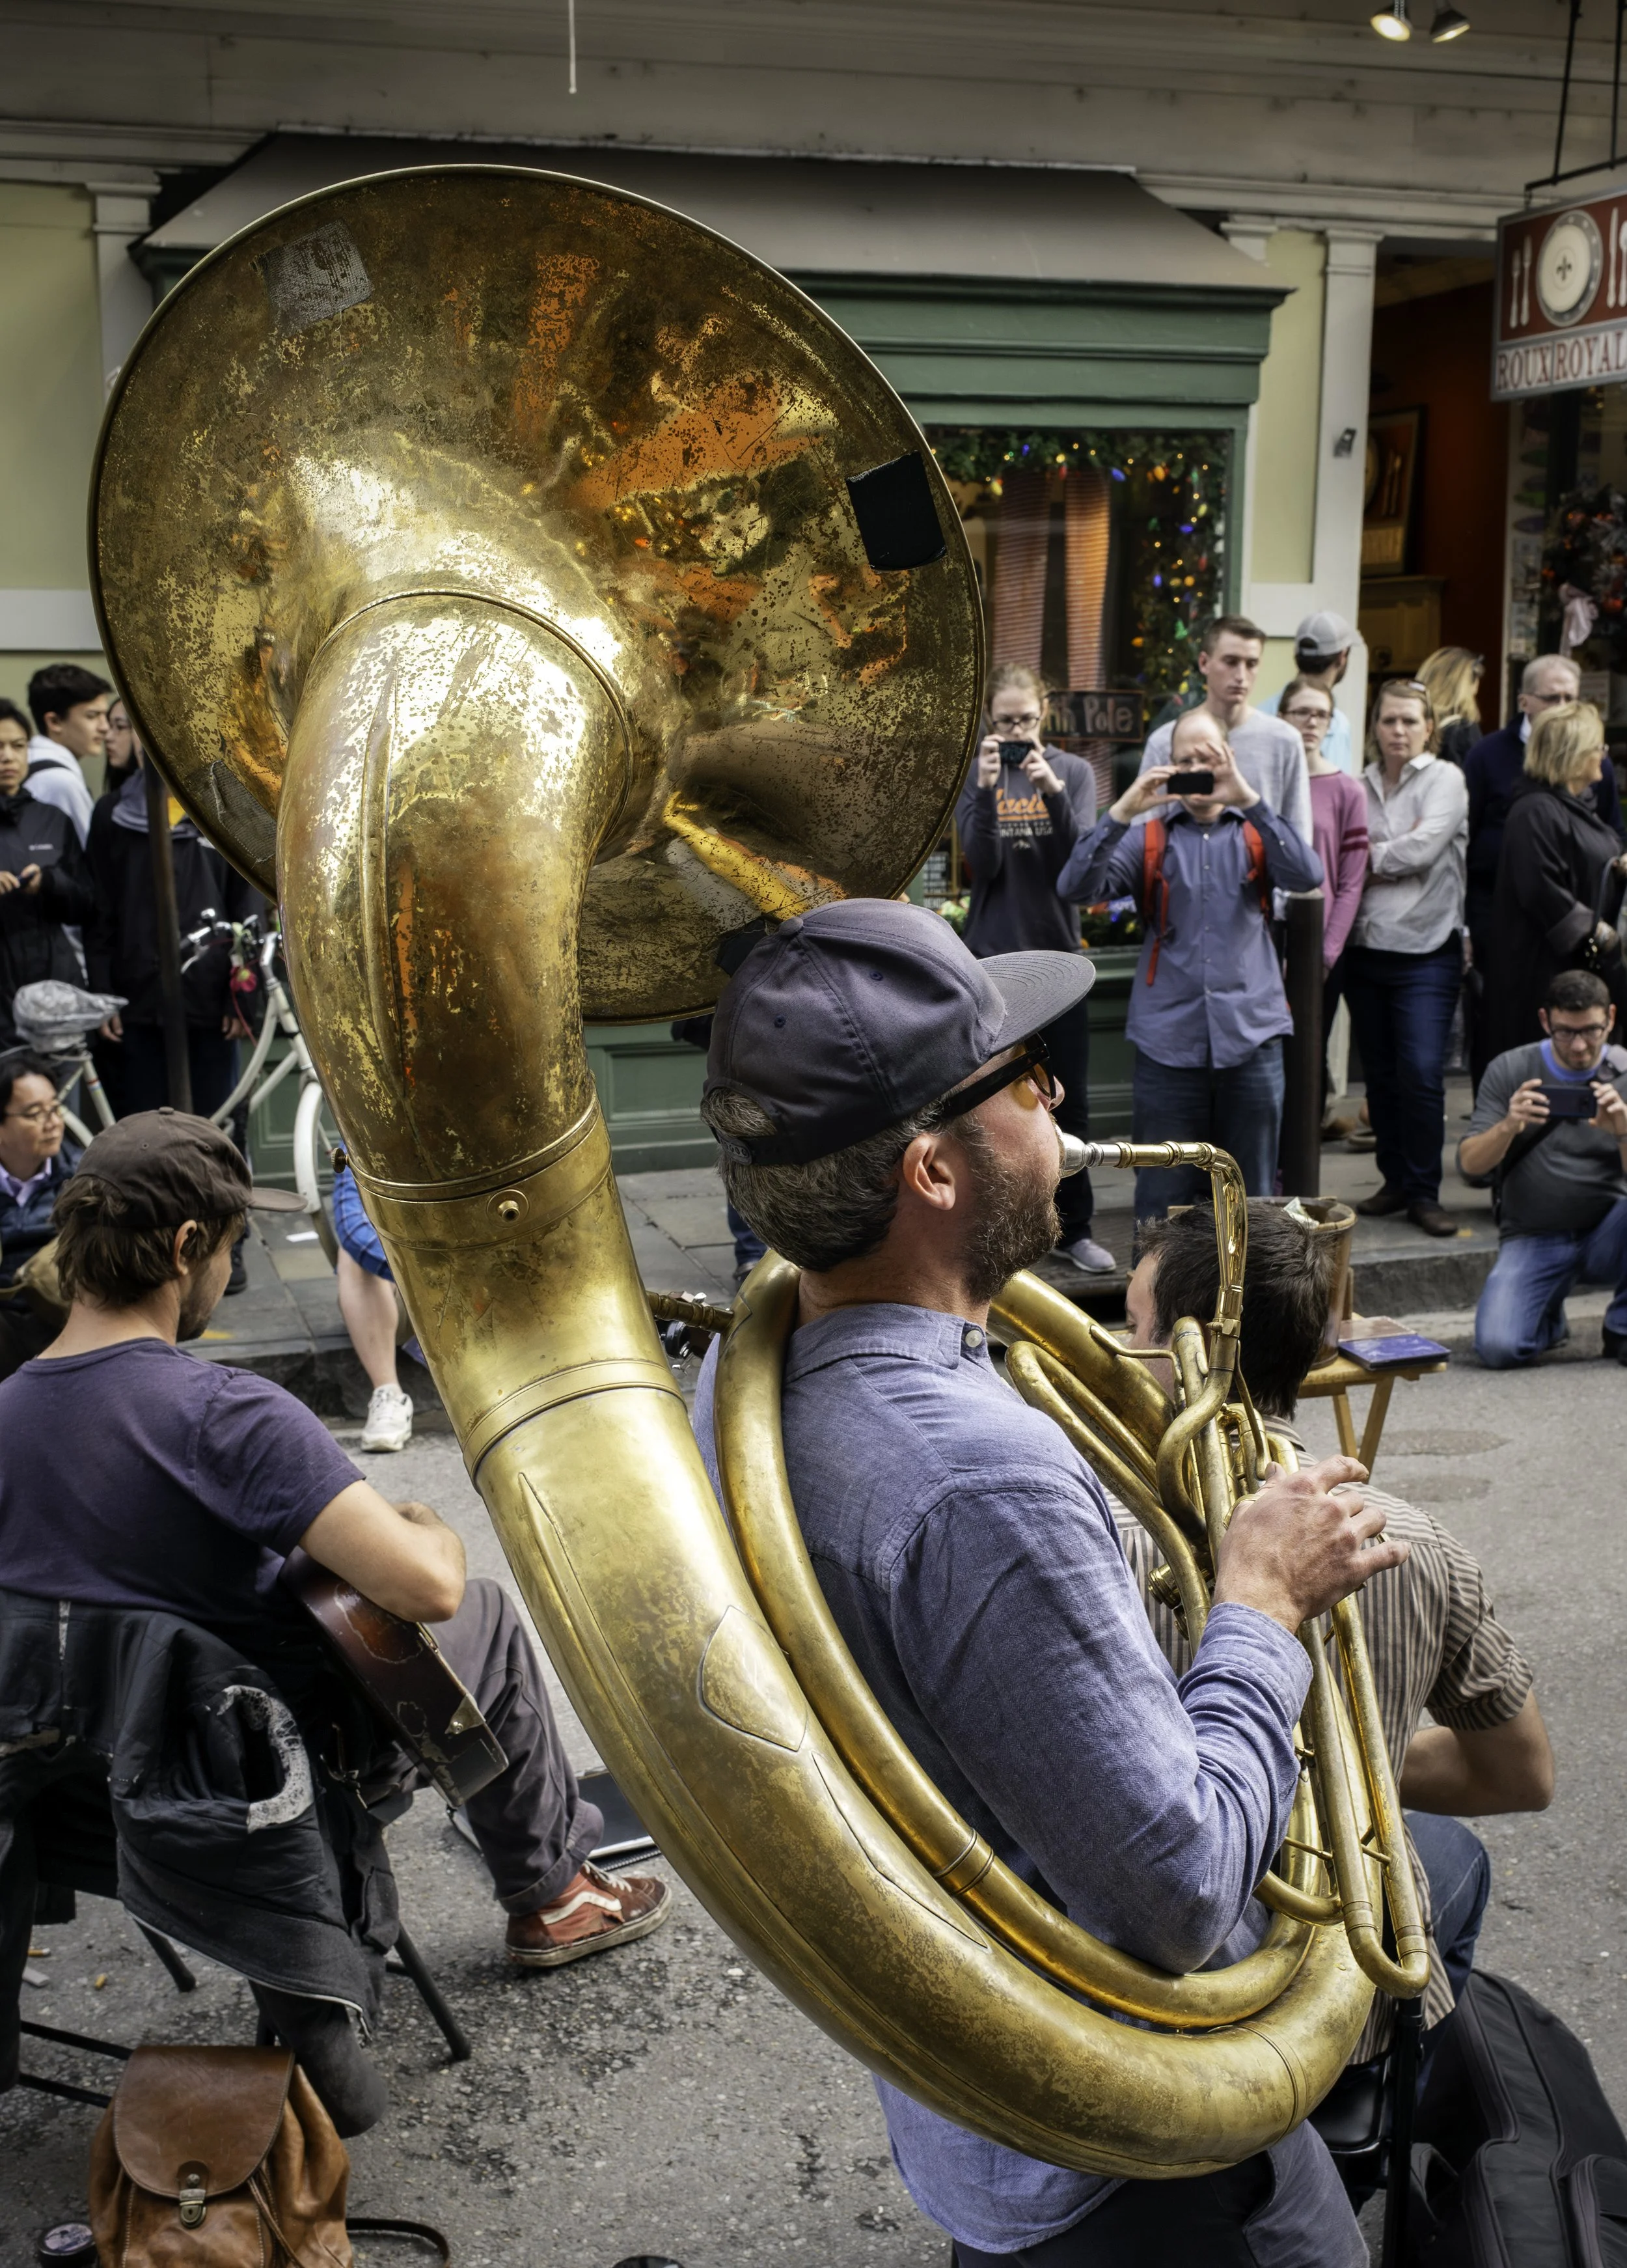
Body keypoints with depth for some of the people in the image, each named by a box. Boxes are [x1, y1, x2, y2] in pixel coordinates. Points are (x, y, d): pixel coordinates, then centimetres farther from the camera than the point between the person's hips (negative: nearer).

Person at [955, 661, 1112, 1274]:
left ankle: (1076, 1227, 16)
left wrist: (1053, 792, -23)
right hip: (991, 954, -1)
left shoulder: (1074, 771, 2)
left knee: (1070, 1096, 5)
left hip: (1057, 953, 1)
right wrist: (987, 790, -23)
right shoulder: (974, 775, -1)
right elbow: (983, 865, -11)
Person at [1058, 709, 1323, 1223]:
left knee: (1252, 1196, 9)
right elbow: (1077, 885, -6)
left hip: (1250, 1035, 1)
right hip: (1168, 1040, -1)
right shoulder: (1149, 838, 9)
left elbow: (1307, 876, -10)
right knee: (1162, 1192, 4)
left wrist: (1248, 799, -19)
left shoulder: (1257, 834, 10)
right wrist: (1122, 812, -18)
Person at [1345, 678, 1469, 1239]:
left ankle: (1424, 1193, -1)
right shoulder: (1362, 786, 12)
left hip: (1425, 947, -4)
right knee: (1380, 1074, 9)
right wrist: (1394, 857, -8)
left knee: (1422, 1072, -11)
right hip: (1366, 946, 4)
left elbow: (1423, 849, -13)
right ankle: (1395, 1181, 21)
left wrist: (1370, 858, -3)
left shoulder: (1445, 779, -1)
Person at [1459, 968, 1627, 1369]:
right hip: (1533, 1240, 0)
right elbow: (1469, 1166, -7)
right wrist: (1508, 1127, -27)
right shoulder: (1509, 1072, -1)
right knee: (1497, 1347, -24)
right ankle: (1548, 1320, 15)